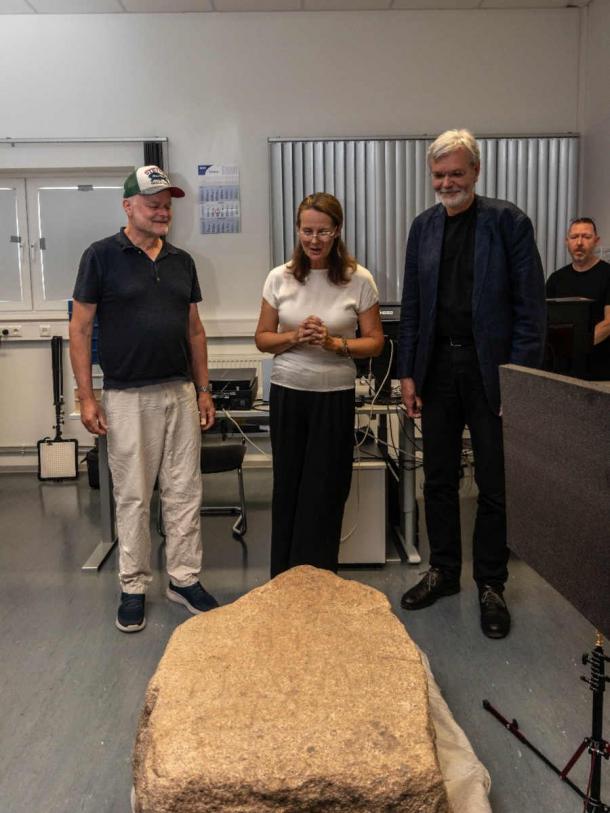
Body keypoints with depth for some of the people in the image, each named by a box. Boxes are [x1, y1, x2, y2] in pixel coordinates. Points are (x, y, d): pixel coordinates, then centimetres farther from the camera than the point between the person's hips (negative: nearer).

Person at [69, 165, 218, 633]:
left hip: (180, 393, 4)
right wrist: (86, 397, -9)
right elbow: (80, 329, -4)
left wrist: (203, 390, 9)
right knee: (133, 497, 6)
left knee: (185, 492, 9)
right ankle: (133, 588, 21)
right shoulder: (102, 256, -5)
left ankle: (185, 580, 23)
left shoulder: (182, 261, 9)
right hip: (128, 397, -4)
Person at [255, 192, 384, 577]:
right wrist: (295, 337, -13)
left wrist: (333, 343, -17)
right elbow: (263, 338, 7)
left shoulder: (359, 280, -3)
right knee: (288, 488, 8)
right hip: (287, 393, 2)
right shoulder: (280, 278, 2)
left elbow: (375, 342, -1)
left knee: (325, 493, 5)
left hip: (335, 397, -1)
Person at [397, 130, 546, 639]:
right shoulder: (424, 227, 8)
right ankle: (443, 572, 30)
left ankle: (491, 586, 23)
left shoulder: (508, 221, -4)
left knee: (494, 487, 7)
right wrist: (408, 373, 5)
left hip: (490, 369, -4)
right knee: (439, 481, 13)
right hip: (437, 367, 4)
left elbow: (530, 306, -7)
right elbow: (412, 306, 10)